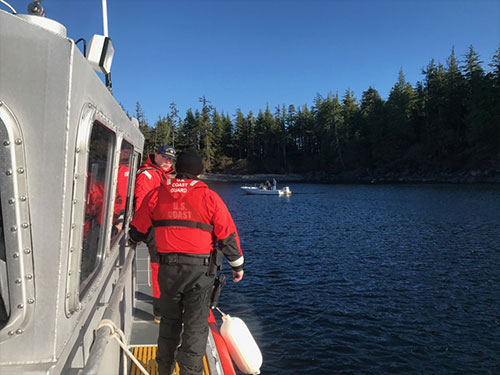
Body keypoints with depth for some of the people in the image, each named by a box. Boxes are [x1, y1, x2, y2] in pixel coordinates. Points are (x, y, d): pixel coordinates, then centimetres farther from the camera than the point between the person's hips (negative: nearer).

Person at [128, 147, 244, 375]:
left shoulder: (157, 194, 1)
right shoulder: (208, 196, -7)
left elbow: (137, 230, 10)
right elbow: (228, 234, -5)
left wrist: (134, 240, 34)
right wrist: (237, 264, 7)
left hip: (168, 268, 4)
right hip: (200, 269, -3)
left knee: (169, 320, 22)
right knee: (196, 324, 8)